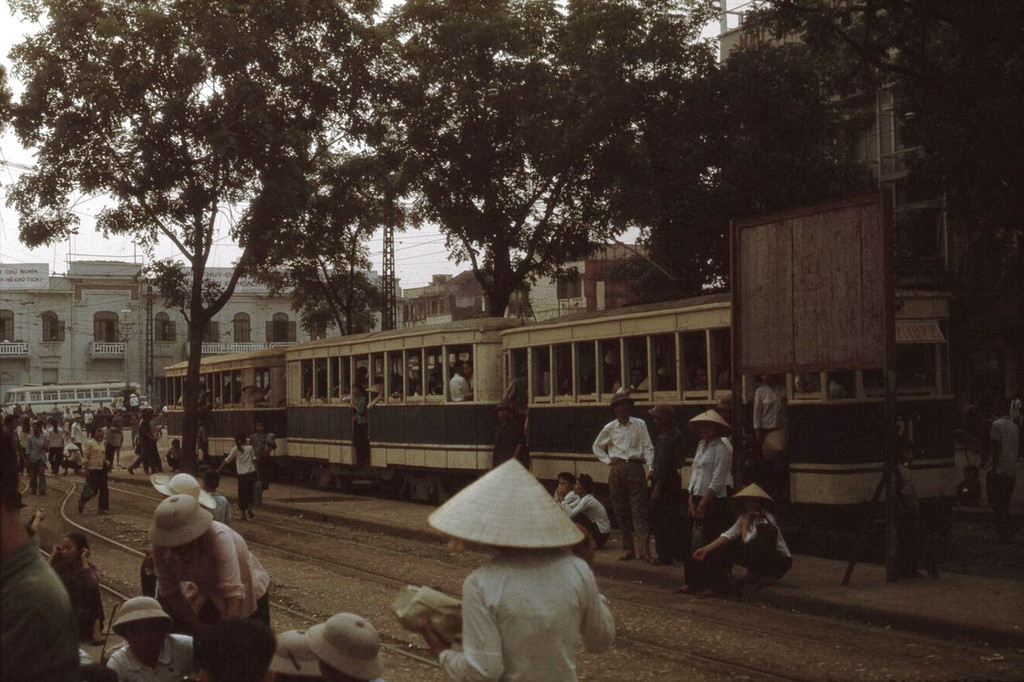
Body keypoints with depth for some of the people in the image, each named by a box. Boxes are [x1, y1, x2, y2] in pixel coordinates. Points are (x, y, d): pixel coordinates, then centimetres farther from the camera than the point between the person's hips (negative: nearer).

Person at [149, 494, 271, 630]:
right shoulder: (162, 546, -23)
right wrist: (200, 629, -22)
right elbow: (169, 592, -16)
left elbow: (233, 592, -42)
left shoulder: (219, 537, -37)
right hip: (212, 599, 4)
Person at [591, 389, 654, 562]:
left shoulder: (639, 424, 6)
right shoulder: (610, 428, 10)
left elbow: (648, 447, 1)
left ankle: (644, 550, -13)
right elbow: (597, 447, 22)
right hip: (617, 469, 3)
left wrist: (650, 468, -11)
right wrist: (607, 460, 8)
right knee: (620, 510, 5)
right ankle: (628, 549, 12)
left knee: (639, 509, -9)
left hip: (635, 468, -3)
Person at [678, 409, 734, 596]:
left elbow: (717, 482, -15)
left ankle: (715, 584, 6)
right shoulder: (701, 446, 14)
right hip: (698, 501, 8)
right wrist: (691, 501, 5)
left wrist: (702, 504, -13)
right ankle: (694, 582, 17)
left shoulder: (721, 450, -11)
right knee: (695, 542, 9)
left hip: (714, 503, -8)